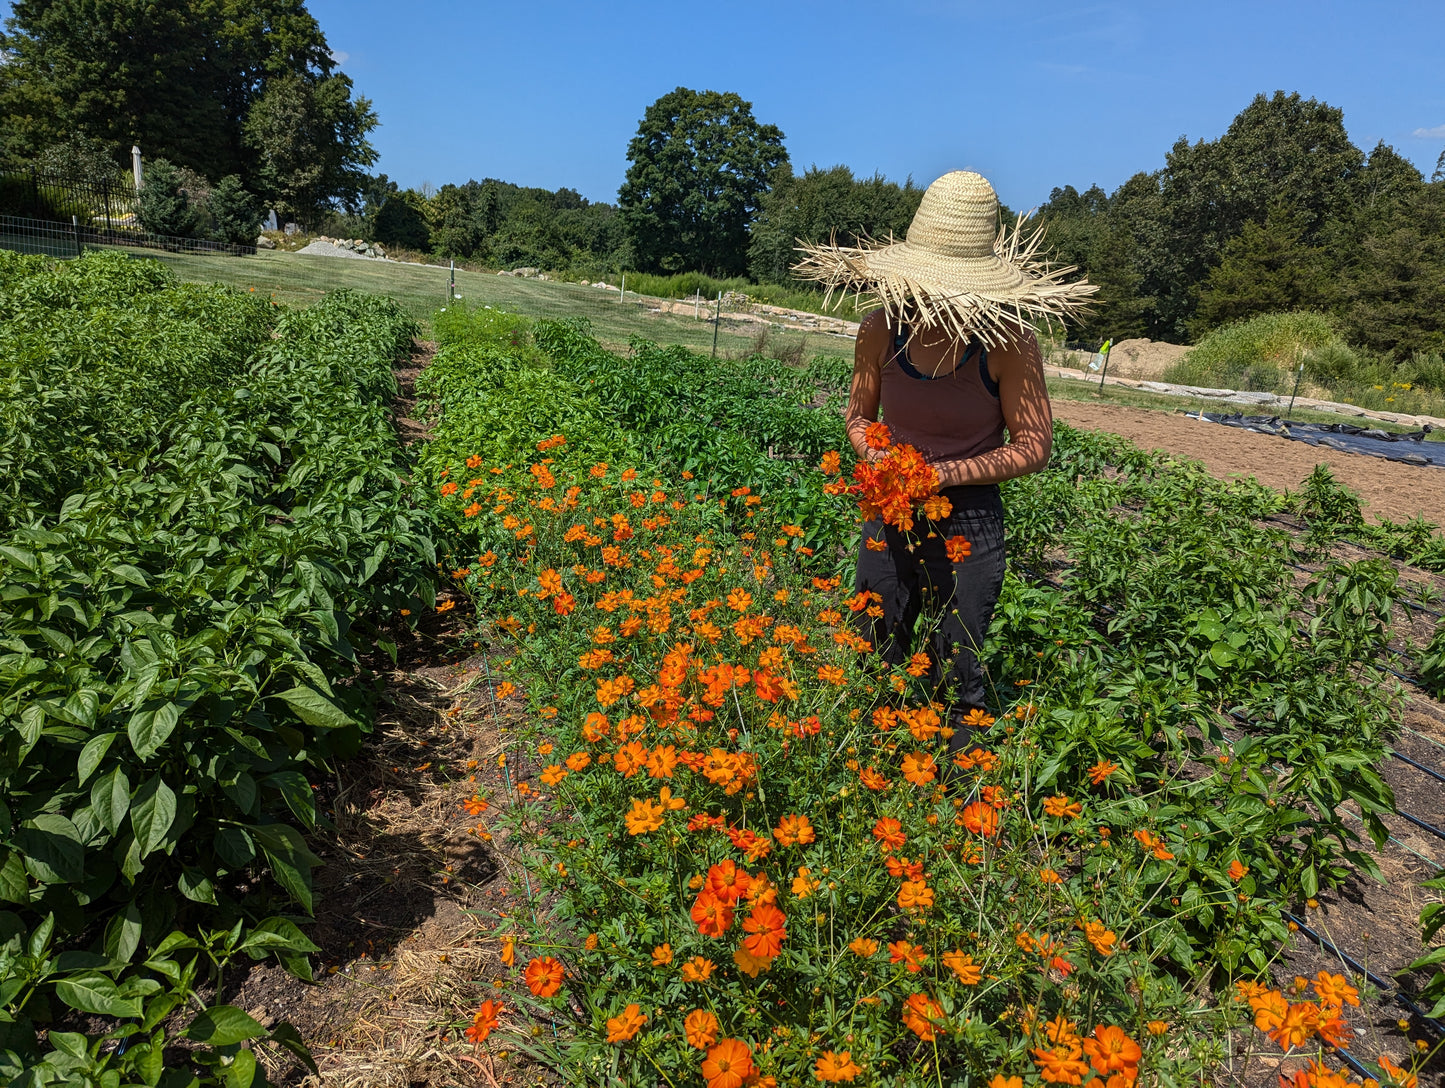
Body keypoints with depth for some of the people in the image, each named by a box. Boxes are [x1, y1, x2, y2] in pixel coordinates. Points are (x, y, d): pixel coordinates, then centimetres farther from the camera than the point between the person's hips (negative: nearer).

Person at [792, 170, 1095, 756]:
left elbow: (1034, 446, -9)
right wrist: (876, 458, -12)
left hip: (966, 521, -4)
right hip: (889, 513, 4)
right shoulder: (881, 329, -5)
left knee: (956, 678, 7)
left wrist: (943, 473, -19)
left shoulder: (1007, 341, -16)